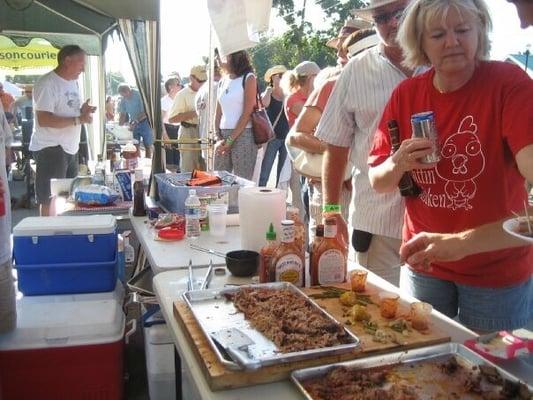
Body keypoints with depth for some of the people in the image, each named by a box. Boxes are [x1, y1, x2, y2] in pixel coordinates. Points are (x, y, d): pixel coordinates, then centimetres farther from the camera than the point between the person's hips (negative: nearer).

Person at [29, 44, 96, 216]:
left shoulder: (73, 82, 14)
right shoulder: (47, 83, -15)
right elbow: (44, 119, -24)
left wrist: (82, 111, 3)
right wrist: (78, 119, -24)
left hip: (69, 148, 9)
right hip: (50, 149, -9)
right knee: (50, 201, -1)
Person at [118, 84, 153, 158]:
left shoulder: (139, 95, -19)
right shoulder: (123, 100, -2)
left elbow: (145, 113, -22)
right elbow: (122, 114, 5)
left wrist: (136, 121, -29)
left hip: (144, 122, -5)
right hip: (133, 124, 5)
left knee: (147, 146, -2)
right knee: (135, 147, 2)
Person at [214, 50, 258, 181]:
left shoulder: (248, 78, -2)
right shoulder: (222, 81, 15)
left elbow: (247, 113, -9)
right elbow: (218, 113, 14)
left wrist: (230, 140, -12)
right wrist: (218, 138, 0)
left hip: (243, 135, -6)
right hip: (223, 136, 6)